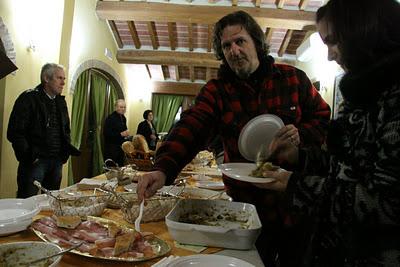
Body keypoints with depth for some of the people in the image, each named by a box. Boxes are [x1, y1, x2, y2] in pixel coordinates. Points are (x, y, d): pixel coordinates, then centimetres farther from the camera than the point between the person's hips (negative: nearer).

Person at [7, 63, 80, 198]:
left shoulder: (61, 101, 14)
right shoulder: (28, 98, -7)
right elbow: (15, 132, -11)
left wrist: (68, 149, 7)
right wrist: (28, 155, -17)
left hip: (57, 161, 7)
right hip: (35, 161, -6)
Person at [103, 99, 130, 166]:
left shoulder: (123, 118, 13)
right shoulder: (110, 118, -11)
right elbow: (106, 133, -18)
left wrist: (126, 134, 5)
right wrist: (120, 134, -22)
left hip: (121, 147, 7)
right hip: (111, 148, -7)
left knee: (120, 166, 7)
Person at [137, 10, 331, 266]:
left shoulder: (294, 78, -3)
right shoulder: (216, 91, -6)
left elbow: (324, 117, 6)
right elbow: (190, 129, -21)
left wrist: (302, 134, -16)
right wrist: (164, 169, -38)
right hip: (248, 205, 0)